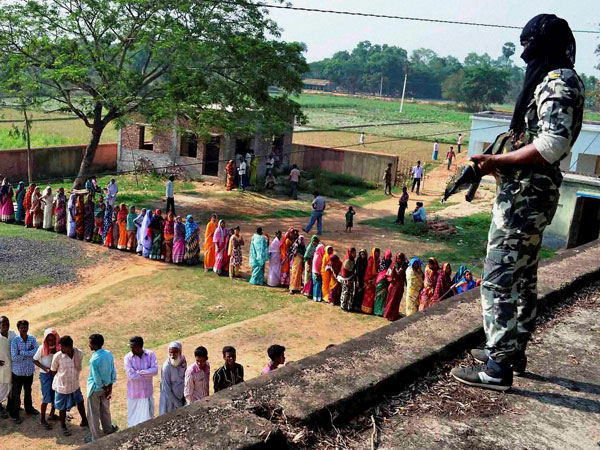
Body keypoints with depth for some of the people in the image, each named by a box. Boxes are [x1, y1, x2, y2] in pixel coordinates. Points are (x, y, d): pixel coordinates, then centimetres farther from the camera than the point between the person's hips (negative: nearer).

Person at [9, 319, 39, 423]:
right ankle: (14, 414, 22)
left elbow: (36, 352, -19)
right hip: (18, 372, -4)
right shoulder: (15, 341, -16)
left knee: (28, 391, 23)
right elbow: (14, 358, -21)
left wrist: (22, 352, -23)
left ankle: (29, 408, 42)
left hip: (29, 371, 4)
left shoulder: (32, 339, -6)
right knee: (16, 394, 7)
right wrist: (28, 353, -18)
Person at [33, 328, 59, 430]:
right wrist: (45, 368, -18)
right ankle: (42, 419, 10)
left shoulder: (59, 347, -8)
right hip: (45, 375, -4)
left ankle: (52, 414, 36)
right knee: (47, 398, -5)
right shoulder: (42, 348, -15)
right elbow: (35, 360, -7)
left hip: (56, 373, 4)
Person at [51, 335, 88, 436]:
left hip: (75, 385, 3)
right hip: (62, 386, -3)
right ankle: (63, 427, 35)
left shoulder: (79, 353, -16)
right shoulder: (58, 356, -23)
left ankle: (84, 420, 45)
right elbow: (54, 371, -6)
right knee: (62, 408, 13)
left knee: (80, 402, 22)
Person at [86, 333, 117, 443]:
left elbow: (97, 378, -21)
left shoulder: (94, 359, -27)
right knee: (105, 410, 24)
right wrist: (110, 387, 3)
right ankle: (108, 429, 38)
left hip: (96, 389, -6)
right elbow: (113, 372, -2)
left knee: (94, 414, 10)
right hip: (106, 386, 6)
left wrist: (104, 388, -7)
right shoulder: (109, 354, -7)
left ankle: (95, 438, 20)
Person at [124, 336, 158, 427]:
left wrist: (138, 372, -21)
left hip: (147, 392, 1)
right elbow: (131, 375, -21)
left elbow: (155, 370, -18)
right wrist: (148, 373, -17)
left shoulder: (150, 354, -6)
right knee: (133, 419, 9)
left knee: (148, 418, 13)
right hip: (134, 393, -1)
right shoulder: (128, 357, -11)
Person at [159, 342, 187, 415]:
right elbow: (166, 390, -20)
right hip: (170, 399, -5)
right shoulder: (166, 367, -25)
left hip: (181, 397, 5)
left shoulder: (183, 360, -8)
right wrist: (177, 404, -14)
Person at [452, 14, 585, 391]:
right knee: (523, 277, 17)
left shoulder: (557, 82, -14)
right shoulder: (558, 81, 17)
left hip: (524, 196, -11)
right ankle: (514, 350, 29)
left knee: (499, 278, -8)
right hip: (534, 195, 11)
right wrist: (502, 157, 10)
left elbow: (552, 146, -25)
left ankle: (499, 368, -3)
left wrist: (497, 161, -19)